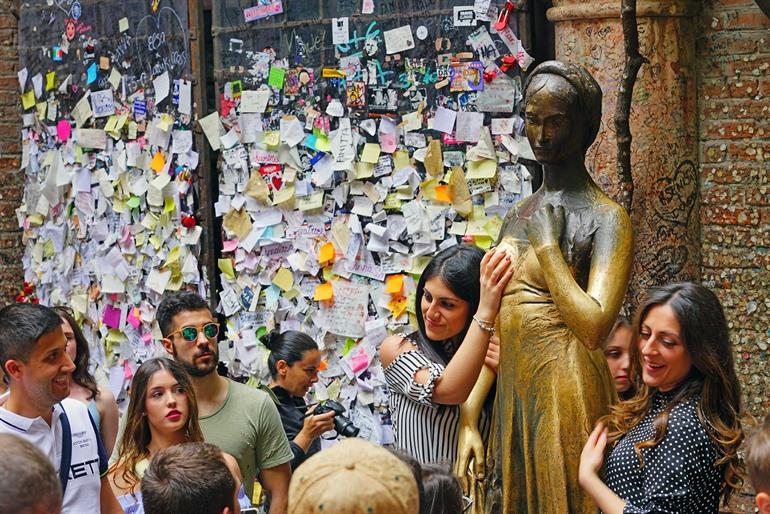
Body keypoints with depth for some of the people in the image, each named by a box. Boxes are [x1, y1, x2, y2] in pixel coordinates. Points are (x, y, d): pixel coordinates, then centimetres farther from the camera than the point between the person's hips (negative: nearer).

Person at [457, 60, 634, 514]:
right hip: (512, 398, 7)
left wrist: (548, 246, -13)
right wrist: (469, 422, 7)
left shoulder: (606, 219, -7)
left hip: (567, 397, -7)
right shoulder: (517, 217, 14)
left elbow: (595, 327, -21)